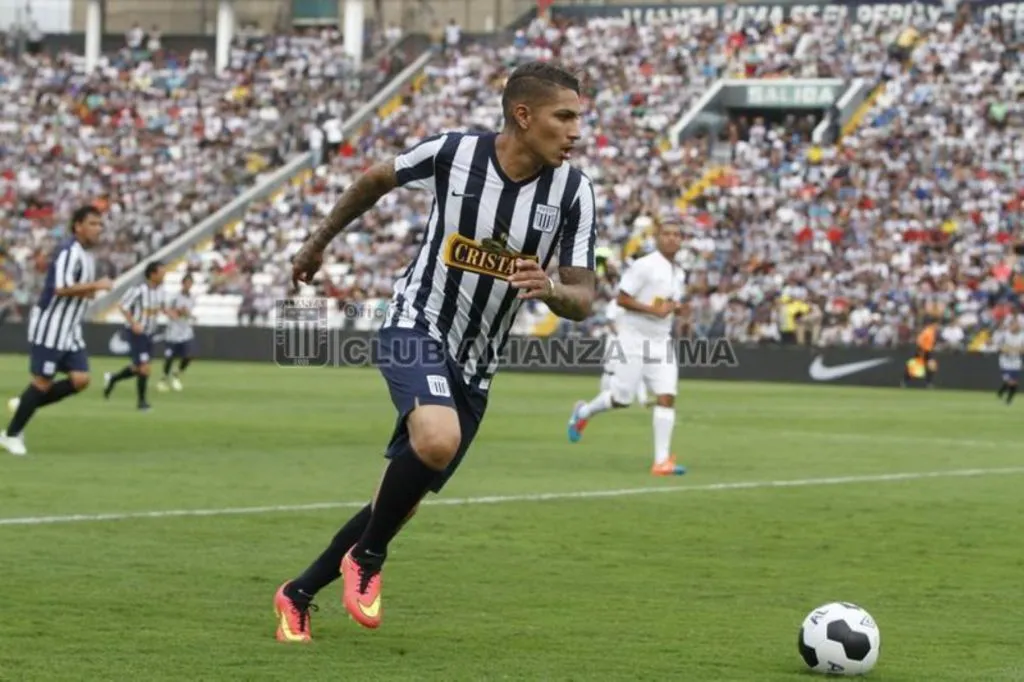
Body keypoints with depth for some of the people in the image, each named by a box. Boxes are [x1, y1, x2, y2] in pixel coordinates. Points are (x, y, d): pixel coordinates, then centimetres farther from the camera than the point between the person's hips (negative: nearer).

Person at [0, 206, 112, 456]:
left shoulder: (87, 256, 13)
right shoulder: (69, 252, -17)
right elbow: (61, 288, -29)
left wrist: (89, 291, 6)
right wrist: (96, 285, -24)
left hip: (69, 331, 9)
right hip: (49, 329, -9)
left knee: (80, 380, -2)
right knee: (42, 382, -5)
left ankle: (24, 405, 14)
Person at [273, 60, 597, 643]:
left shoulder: (573, 191, -9)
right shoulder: (452, 153, -14)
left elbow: (583, 300, -7)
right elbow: (377, 180, 7)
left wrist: (550, 290, -31)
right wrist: (320, 241, 19)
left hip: (475, 368, 5)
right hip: (416, 327, -4)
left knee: (403, 500, 10)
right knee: (438, 440, -34)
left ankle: (301, 594, 30)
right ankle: (367, 559, -9)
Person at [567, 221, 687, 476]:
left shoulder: (679, 274, 12)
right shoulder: (644, 266, -12)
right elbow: (621, 299, -14)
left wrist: (674, 306, 4)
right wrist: (653, 310, -21)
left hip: (661, 340, 6)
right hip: (634, 338, -6)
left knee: (667, 397, -8)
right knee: (622, 398, -2)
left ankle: (662, 461, -9)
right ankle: (583, 412, 30)